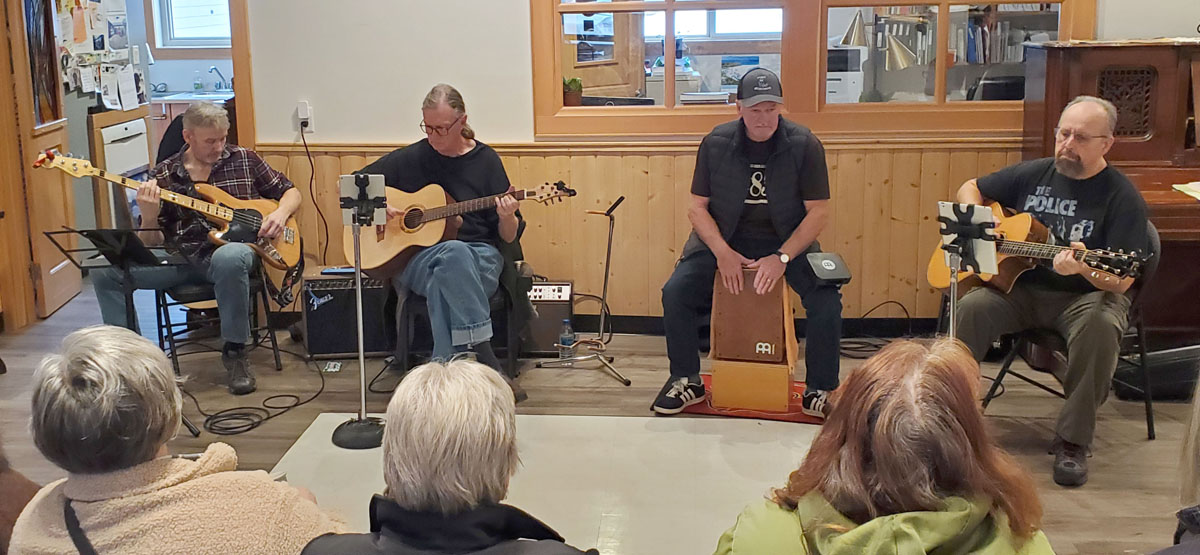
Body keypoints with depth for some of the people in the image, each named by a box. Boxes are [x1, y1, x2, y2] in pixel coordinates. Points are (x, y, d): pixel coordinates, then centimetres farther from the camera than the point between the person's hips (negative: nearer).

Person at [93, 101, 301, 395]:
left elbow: (291, 192, 17)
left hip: (230, 248, -2)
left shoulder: (244, 160, 8)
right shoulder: (163, 175, 9)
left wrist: (280, 213, -6)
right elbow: (152, 243, 8)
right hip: (180, 258, 3)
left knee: (228, 258, -41)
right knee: (107, 274, -17)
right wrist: (149, 217, -15)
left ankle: (234, 352, -24)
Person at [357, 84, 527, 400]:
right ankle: (486, 362, -39)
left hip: (479, 258, 0)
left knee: (443, 280, -38)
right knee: (454, 253, -37)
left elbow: (509, 238, 5)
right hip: (416, 260, 0)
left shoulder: (485, 160, 6)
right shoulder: (409, 159, 8)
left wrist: (507, 218, -18)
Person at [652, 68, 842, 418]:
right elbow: (697, 208, -3)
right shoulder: (716, 144, -6)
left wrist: (782, 258, -22)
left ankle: (819, 393, -2)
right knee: (676, 293, -19)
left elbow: (819, 212, -9)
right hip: (724, 238, 1)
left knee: (827, 301, -24)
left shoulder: (804, 145, -10)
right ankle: (687, 382, 3)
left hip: (788, 241, -1)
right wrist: (722, 253, -20)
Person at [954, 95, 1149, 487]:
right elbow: (970, 189, 19)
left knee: (1100, 325, -37)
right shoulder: (1033, 174, 5)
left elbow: (1122, 281, -14)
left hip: (1085, 295, -3)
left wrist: (1084, 268, -36)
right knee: (971, 307, -27)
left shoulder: (1122, 197, -8)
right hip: (1020, 288, 3)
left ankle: (1072, 442, -23)